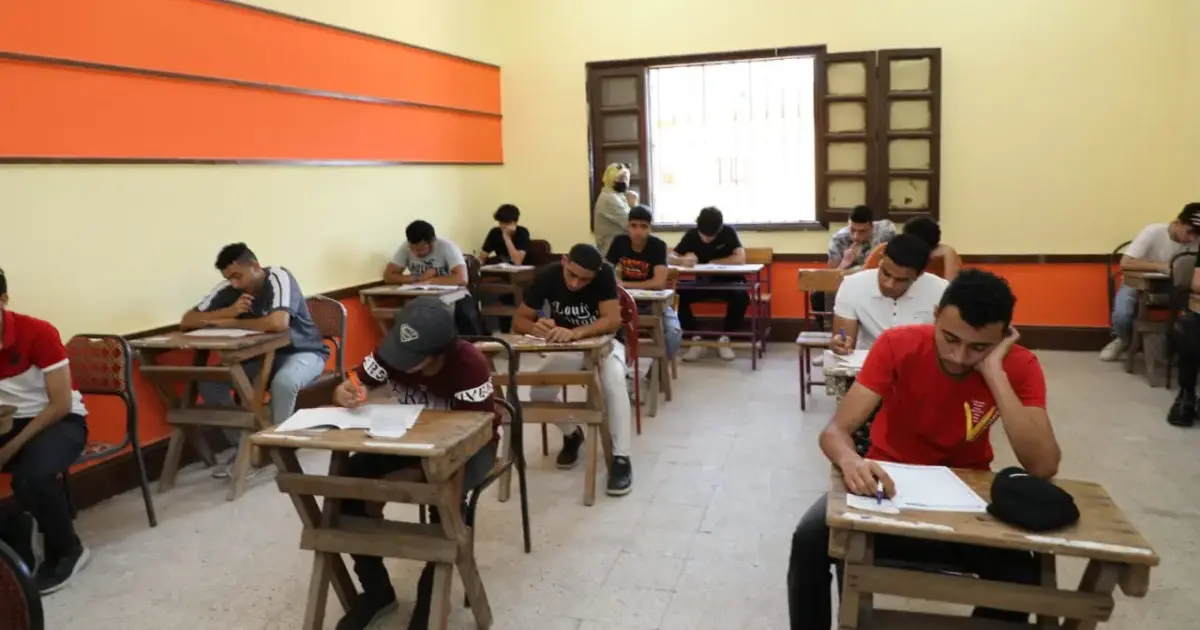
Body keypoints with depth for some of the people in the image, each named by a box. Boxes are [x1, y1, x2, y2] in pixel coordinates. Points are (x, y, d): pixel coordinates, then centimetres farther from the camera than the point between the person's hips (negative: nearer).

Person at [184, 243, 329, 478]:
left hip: (302, 352, -6)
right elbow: (186, 321, -8)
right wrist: (230, 310, -24)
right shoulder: (228, 289, -7)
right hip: (263, 355, 6)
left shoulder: (279, 278, -23)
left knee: (283, 382, -37)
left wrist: (233, 322, -25)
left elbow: (279, 323, -41)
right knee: (209, 381, -12)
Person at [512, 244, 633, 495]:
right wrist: (536, 328, -39)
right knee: (539, 394, -19)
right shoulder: (547, 275, -17)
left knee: (614, 381, -34)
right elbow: (518, 321, -15)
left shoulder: (605, 273, -24)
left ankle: (621, 458, -25)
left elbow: (613, 321, -32)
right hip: (566, 349, 3)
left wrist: (575, 332, -49)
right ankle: (571, 434, 11)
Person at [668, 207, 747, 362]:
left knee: (741, 296, -37)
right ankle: (697, 340, -14)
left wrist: (712, 262, -17)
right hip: (702, 283, 3)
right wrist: (682, 260, -30)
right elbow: (670, 257, -7)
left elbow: (740, 259, -24)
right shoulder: (691, 234, -3)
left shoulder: (728, 232, -11)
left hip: (727, 282, -3)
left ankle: (725, 339, -15)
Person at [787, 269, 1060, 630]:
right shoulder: (897, 345, -19)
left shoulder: (1019, 367, -17)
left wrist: (995, 373, -31)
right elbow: (836, 431, -23)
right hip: (889, 480, 0)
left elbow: (1044, 467, -29)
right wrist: (850, 460, -48)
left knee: (1023, 572, -27)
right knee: (810, 538, -26)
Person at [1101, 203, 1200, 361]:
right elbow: (1125, 263, -31)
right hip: (1137, 283, -3)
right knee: (1122, 315, -31)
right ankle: (1123, 340, 5)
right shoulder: (1153, 232, -23)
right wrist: (1160, 266, -39)